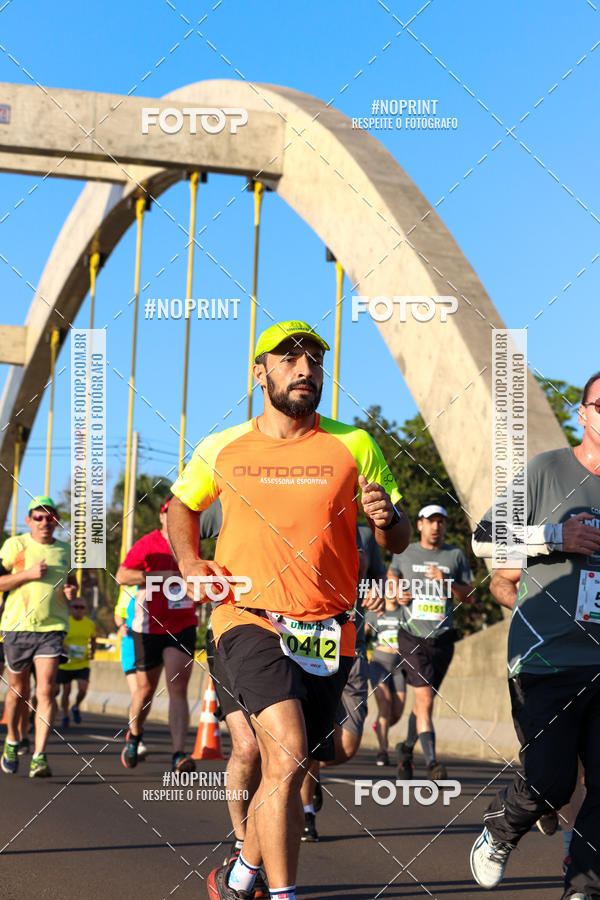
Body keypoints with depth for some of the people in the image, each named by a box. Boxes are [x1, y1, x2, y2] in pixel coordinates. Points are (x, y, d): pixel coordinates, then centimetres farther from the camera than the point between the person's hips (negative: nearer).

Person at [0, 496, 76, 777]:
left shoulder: (65, 551, 11)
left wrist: (71, 591, 2)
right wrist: (28, 574, -15)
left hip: (53, 627, 1)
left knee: (46, 691, -12)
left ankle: (39, 756, -14)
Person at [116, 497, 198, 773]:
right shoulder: (147, 544, -6)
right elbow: (121, 576, -13)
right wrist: (160, 576, -20)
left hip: (182, 627, 2)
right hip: (149, 627, -2)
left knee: (178, 689, -11)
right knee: (146, 688, 11)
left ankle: (179, 755, -18)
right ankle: (134, 736, 40)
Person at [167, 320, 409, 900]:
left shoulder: (354, 446, 4)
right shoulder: (221, 450, 5)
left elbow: (397, 543, 8)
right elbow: (182, 505, 25)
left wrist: (387, 519, -16)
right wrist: (190, 564, 6)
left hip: (326, 631, 2)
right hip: (248, 619, -2)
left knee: (285, 768, 12)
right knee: (287, 756, -24)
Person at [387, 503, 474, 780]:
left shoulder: (456, 555, 7)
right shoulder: (404, 553, 7)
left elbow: (469, 596, 7)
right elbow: (391, 577, 25)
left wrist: (447, 582, -11)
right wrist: (396, 594, 3)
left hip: (442, 639, 2)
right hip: (411, 636, -2)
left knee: (424, 701, 12)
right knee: (425, 698, -16)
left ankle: (407, 748, 36)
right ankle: (432, 762, -20)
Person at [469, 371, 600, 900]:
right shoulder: (546, 470, 0)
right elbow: (483, 539, -2)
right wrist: (553, 535, -12)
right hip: (545, 659, -4)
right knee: (550, 782, -4)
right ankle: (498, 836, 26)